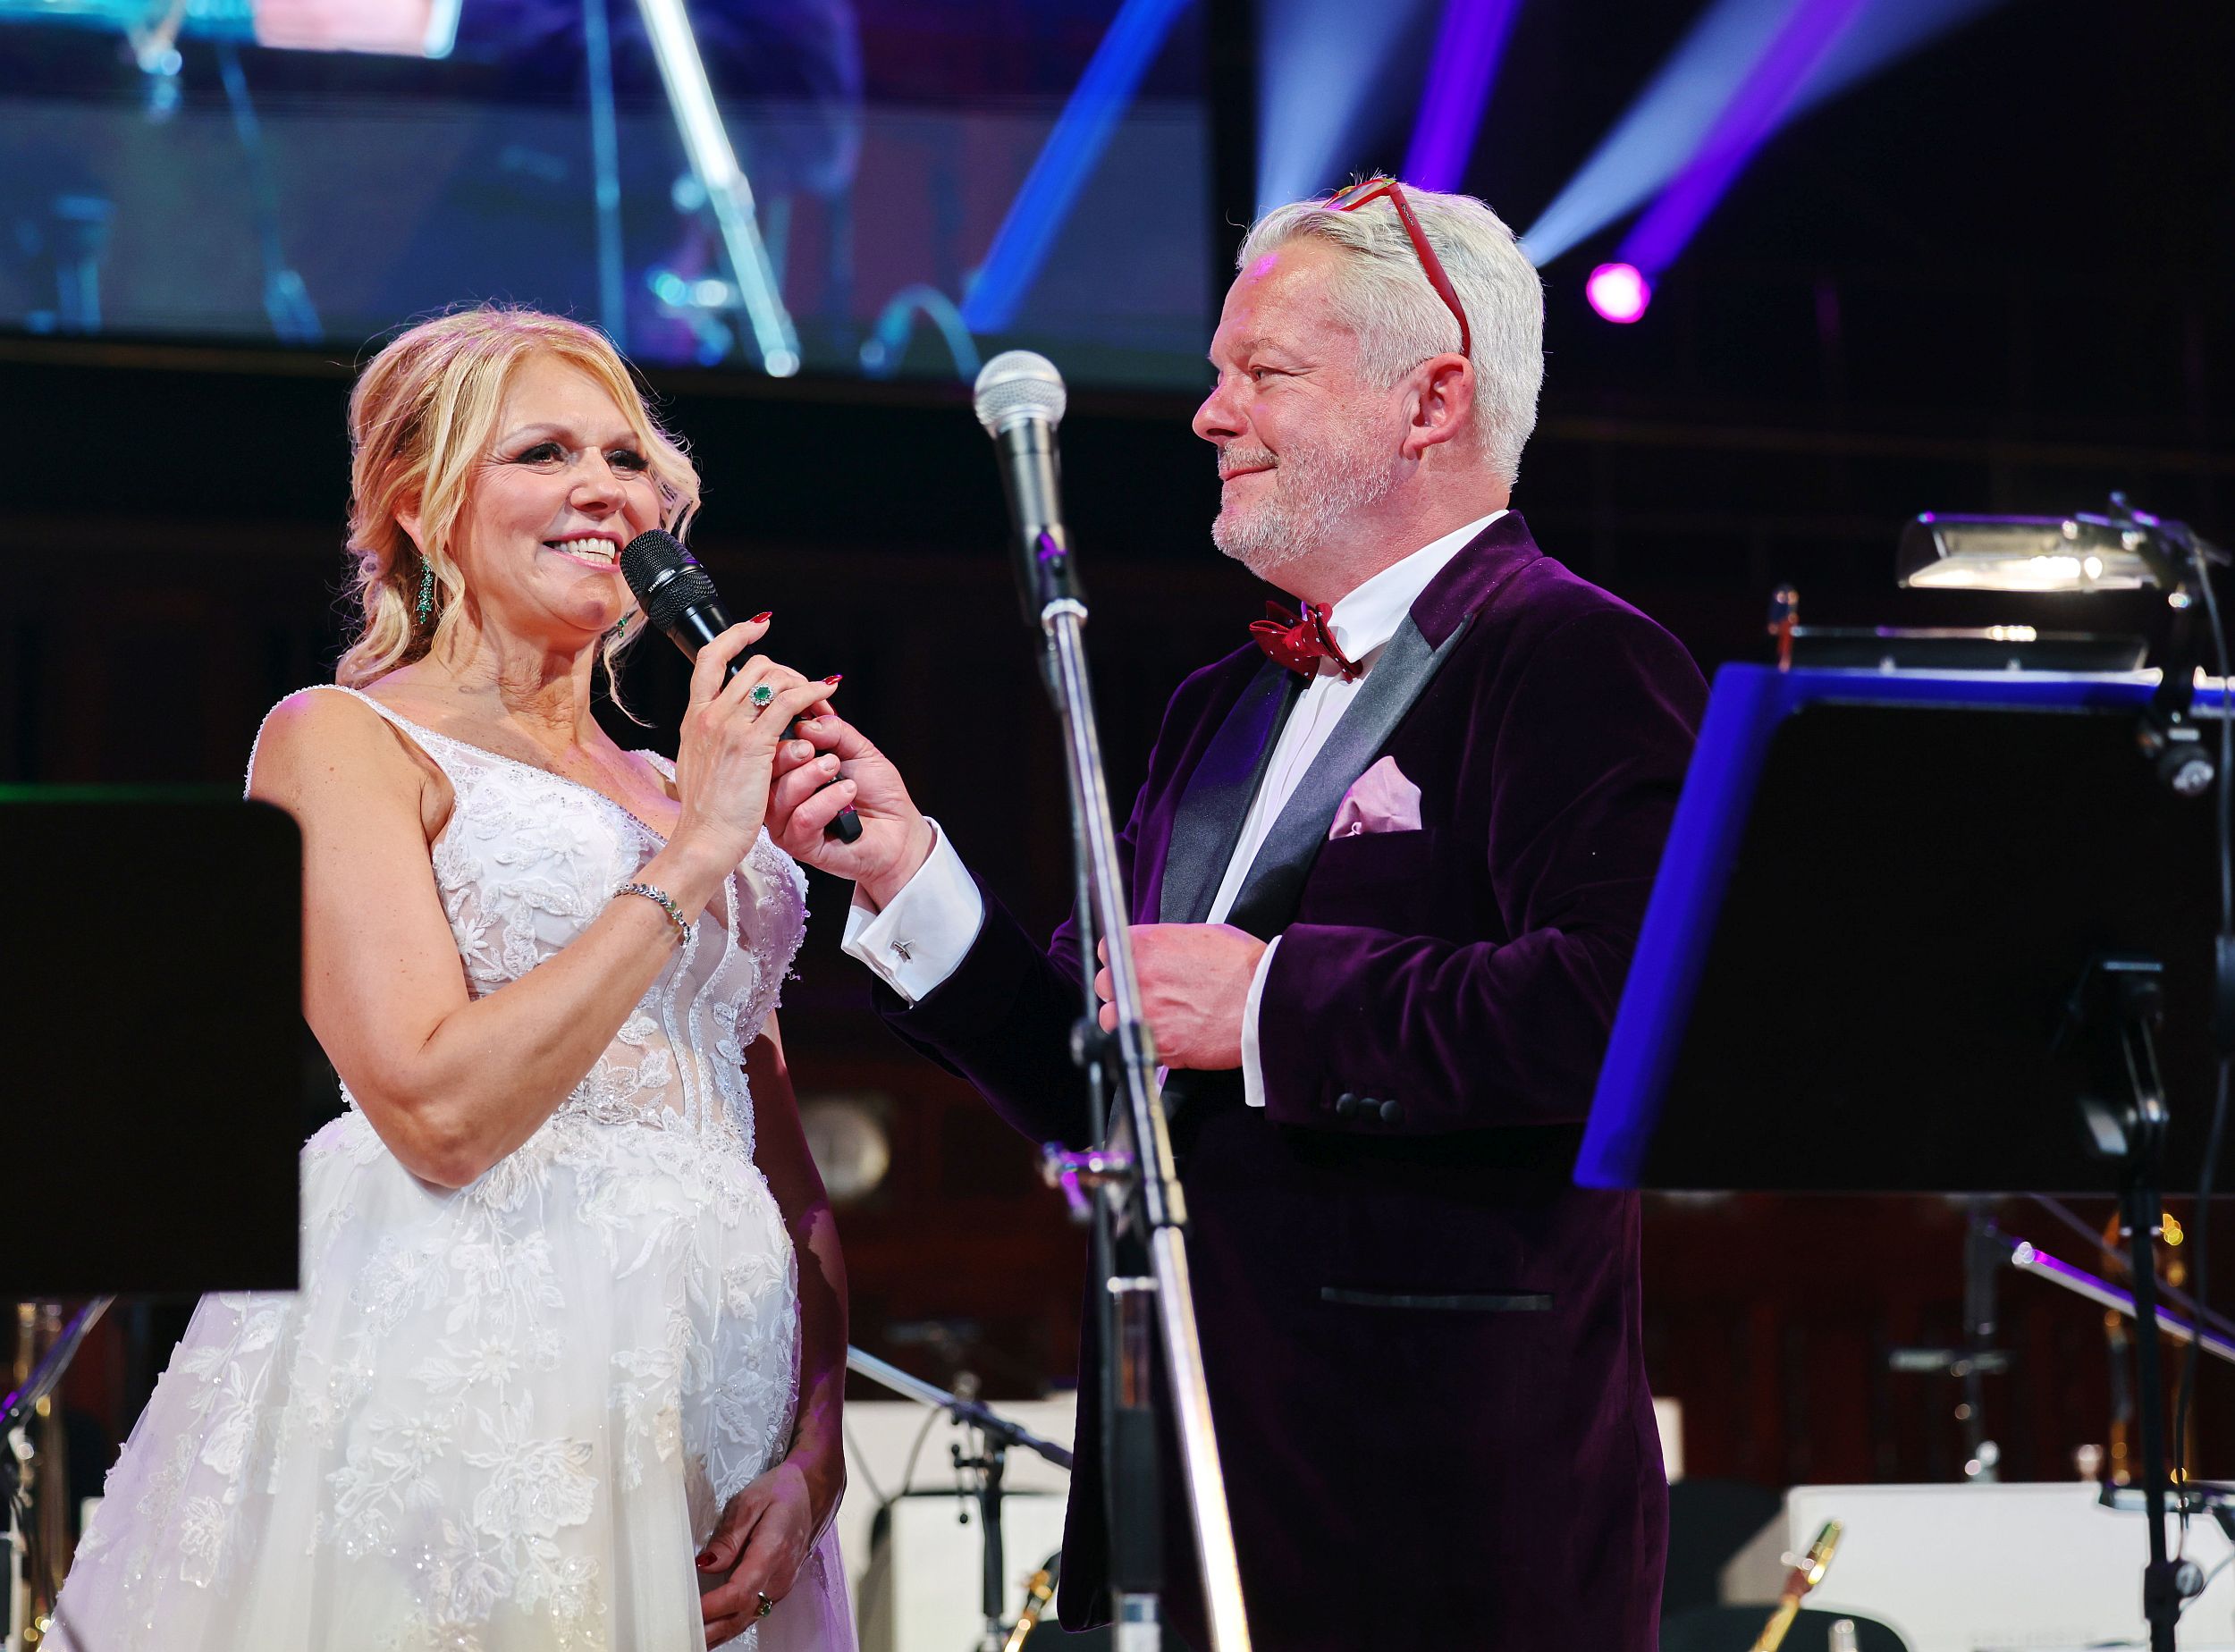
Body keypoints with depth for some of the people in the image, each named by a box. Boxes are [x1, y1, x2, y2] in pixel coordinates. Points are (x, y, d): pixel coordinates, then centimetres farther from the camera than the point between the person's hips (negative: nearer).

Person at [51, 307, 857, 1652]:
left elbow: (786, 1165, 15)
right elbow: (439, 1111, -15)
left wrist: (815, 1451, 0)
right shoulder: (344, 741, -1)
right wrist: (694, 856, -11)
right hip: (471, 1386, -6)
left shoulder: (664, 788, 18)